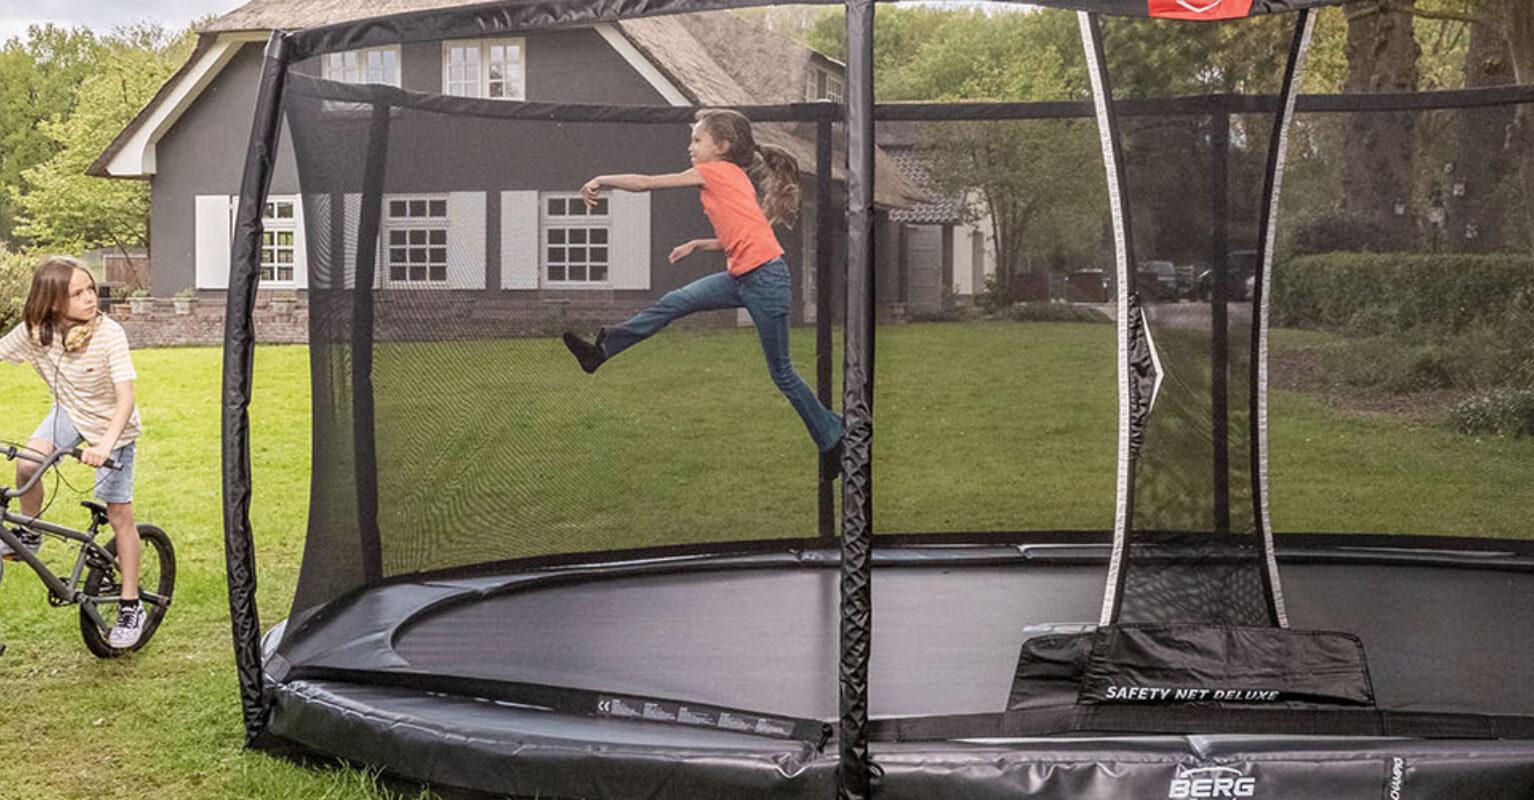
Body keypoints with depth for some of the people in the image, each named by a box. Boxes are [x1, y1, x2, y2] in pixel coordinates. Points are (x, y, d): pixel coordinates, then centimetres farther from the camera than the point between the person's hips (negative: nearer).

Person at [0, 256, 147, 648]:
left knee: (119, 514, -1)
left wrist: (105, 445, -48)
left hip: (112, 425, -3)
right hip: (69, 413, 4)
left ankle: (131, 607, 9)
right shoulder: (34, 332, -18)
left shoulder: (108, 334, -30)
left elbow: (125, 398, -34)